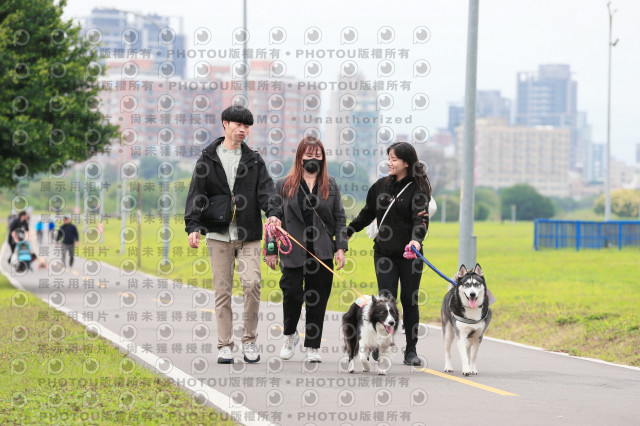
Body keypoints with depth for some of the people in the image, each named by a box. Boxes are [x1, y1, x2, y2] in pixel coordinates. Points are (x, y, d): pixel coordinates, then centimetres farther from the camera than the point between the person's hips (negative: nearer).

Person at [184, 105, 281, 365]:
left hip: (248, 235, 1)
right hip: (218, 234, 0)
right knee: (222, 290, 1)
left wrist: (272, 213, -19)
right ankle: (225, 346, 8)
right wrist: (193, 226, -10)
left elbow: (265, 190, 1)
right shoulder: (208, 159, 7)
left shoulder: (253, 160, 12)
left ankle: (249, 340, -1)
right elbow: (196, 195, 3)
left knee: (252, 282, -14)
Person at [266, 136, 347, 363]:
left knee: (318, 300, 1)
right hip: (293, 253, -1)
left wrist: (340, 247, 1)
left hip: (322, 252, 1)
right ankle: (290, 335, 19)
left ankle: (312, 347, 7)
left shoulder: (331, 185, 11)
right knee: (292, 293, -7)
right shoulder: (284, 185, 6)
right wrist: (271, 250, 2)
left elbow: (340, 218, 10)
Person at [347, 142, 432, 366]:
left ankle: (411, 350, 13)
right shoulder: (381, 186, 8)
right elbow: (367, 213, 21)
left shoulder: (417, 189, -4)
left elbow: (421, 218, -17)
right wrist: (347, 232, 24)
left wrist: (416, 240, -35)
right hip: (384, 252, 2)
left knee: (409, 300, 4)